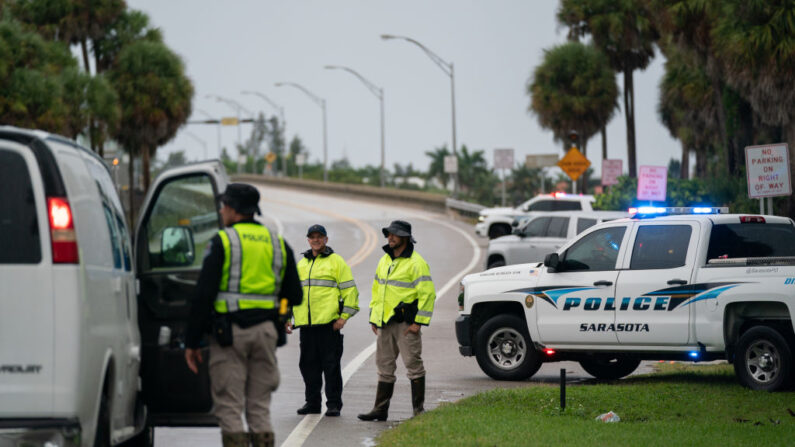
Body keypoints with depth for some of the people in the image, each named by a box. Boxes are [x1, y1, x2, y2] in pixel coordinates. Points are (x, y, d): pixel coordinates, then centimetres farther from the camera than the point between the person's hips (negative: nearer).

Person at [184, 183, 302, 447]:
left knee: (229, 406, -1)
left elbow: (203, 296, -9)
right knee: (259, 405, 11)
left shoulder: (222, 242, -5)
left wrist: (192, 342, -5)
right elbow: (295, 296, 12)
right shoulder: (278, 244, 10)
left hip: (230, 331, -5)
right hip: (266, 331, 5)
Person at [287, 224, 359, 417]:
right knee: (308, 364, 7)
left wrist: (344, 316, -9)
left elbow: (350, 290, -1)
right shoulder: (301, 264, 19)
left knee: (331, 364, -3)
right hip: (305, 323, 5)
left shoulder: (336, 261, 2)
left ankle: (334, 404, 2)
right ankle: (312, 402, 16)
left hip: (329, 322, -5)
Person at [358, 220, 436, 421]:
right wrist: (373, 318, 17)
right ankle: (380, 409, 14)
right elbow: (377, 290, 23)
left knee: (413, 364, -5)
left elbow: (427, 293, -13)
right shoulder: (384, 261, 16)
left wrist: (418, 321, -16)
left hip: (405, 323, -8)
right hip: (385, 323, 8)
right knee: (384, 366, 10)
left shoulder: (416, 263, -9)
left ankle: (419, 409, 1)